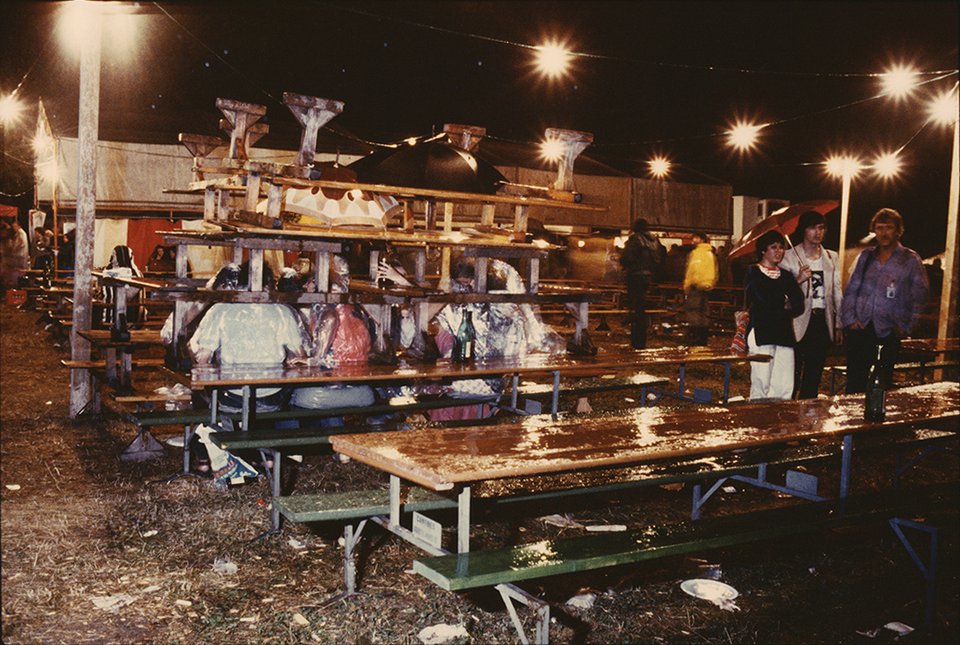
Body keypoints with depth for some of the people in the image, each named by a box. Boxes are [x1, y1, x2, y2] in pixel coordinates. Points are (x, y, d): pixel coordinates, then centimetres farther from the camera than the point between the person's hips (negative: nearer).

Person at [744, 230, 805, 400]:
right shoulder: (753, 273, 7)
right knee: (761, 382, -9)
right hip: (761, 333, -5)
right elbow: (765, 300, -9)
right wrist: (783, 304, 6)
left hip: (784, 335, 5)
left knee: (785, 386, -4)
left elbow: (798, 306, 8)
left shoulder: (787, 276, 21)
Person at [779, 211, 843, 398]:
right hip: (799, 323, -4)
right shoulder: (789, 257, -1)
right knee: (793, 376, -7)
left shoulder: (832, 258, 13)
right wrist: (798, 280, -22)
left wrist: (839, 324, 10)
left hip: (823, 322, 5)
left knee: (814, 376, 9)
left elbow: (837, 293, 14)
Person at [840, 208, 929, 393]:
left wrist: (905, 328, -5)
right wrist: (850, 319, 0)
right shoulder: (865, 256, 12)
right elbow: (851, 290, 12)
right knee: (854, 383, 2)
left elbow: (919, 297, 2)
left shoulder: (910, 260, 2)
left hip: (888, 334, -2)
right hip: (859, 330, 3)